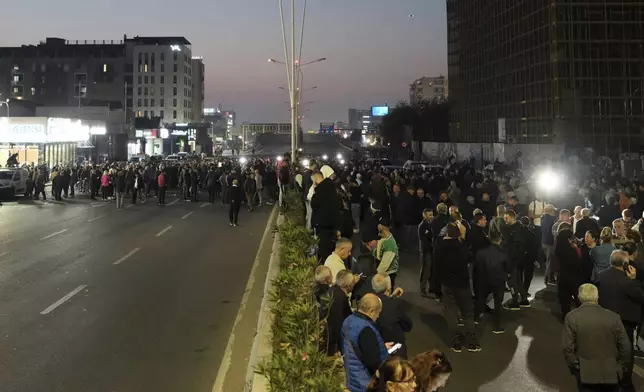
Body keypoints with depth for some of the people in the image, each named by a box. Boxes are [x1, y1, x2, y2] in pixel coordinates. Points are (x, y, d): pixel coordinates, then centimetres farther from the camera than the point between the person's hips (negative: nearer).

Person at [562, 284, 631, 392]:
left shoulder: (571, 318, -12)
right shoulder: (613, 317, -12)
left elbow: (568, 347, -11)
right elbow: (625, 347, -5)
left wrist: (573, 366, 3)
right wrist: (624, 367, 10)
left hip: (584, 372, -1)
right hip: (610, 371, 1)